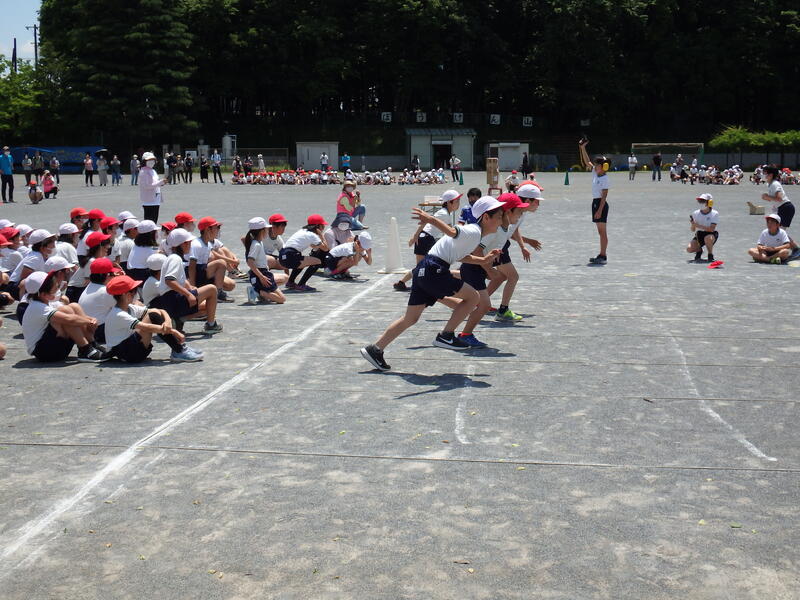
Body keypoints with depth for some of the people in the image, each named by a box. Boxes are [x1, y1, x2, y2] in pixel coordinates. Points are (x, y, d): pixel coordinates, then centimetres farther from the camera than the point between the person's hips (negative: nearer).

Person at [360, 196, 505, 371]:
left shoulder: (473, 232, 19)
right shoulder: (474, 232, -11)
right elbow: (452, 232, -30)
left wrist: (483, 260, 32)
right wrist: (431, 219, -47)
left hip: (423, 271, 10)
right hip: (434, 270, -10)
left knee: (410, 318, 13)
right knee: (472, 297, -1)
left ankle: (375, 349, 15)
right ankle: (446, 336, 3)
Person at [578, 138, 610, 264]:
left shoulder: (605, 179, -14)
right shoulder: (595, 173, 8)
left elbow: (604, 196, -18)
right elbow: (586, 161, 13)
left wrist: (599, 210, -23)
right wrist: (582, 148, 4)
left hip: (601, 204, -9)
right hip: (595, 202, 9)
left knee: (602, 231, -6)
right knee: (600, 232, 11)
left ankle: (603, 256, -5)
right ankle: (601, 256, 15)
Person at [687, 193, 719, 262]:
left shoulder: (714, 214, -13)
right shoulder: (696, 213, -4)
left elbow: (711, 229, -24)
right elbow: (693, 230, -3)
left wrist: (698, 226, -33)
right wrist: (693, 225, -26)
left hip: (711, 234, -3)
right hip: (699, 235, 3)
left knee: (708, 238, -40)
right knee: (689, 249, -21)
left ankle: (710, 255, -11)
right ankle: (699, 250, 16)